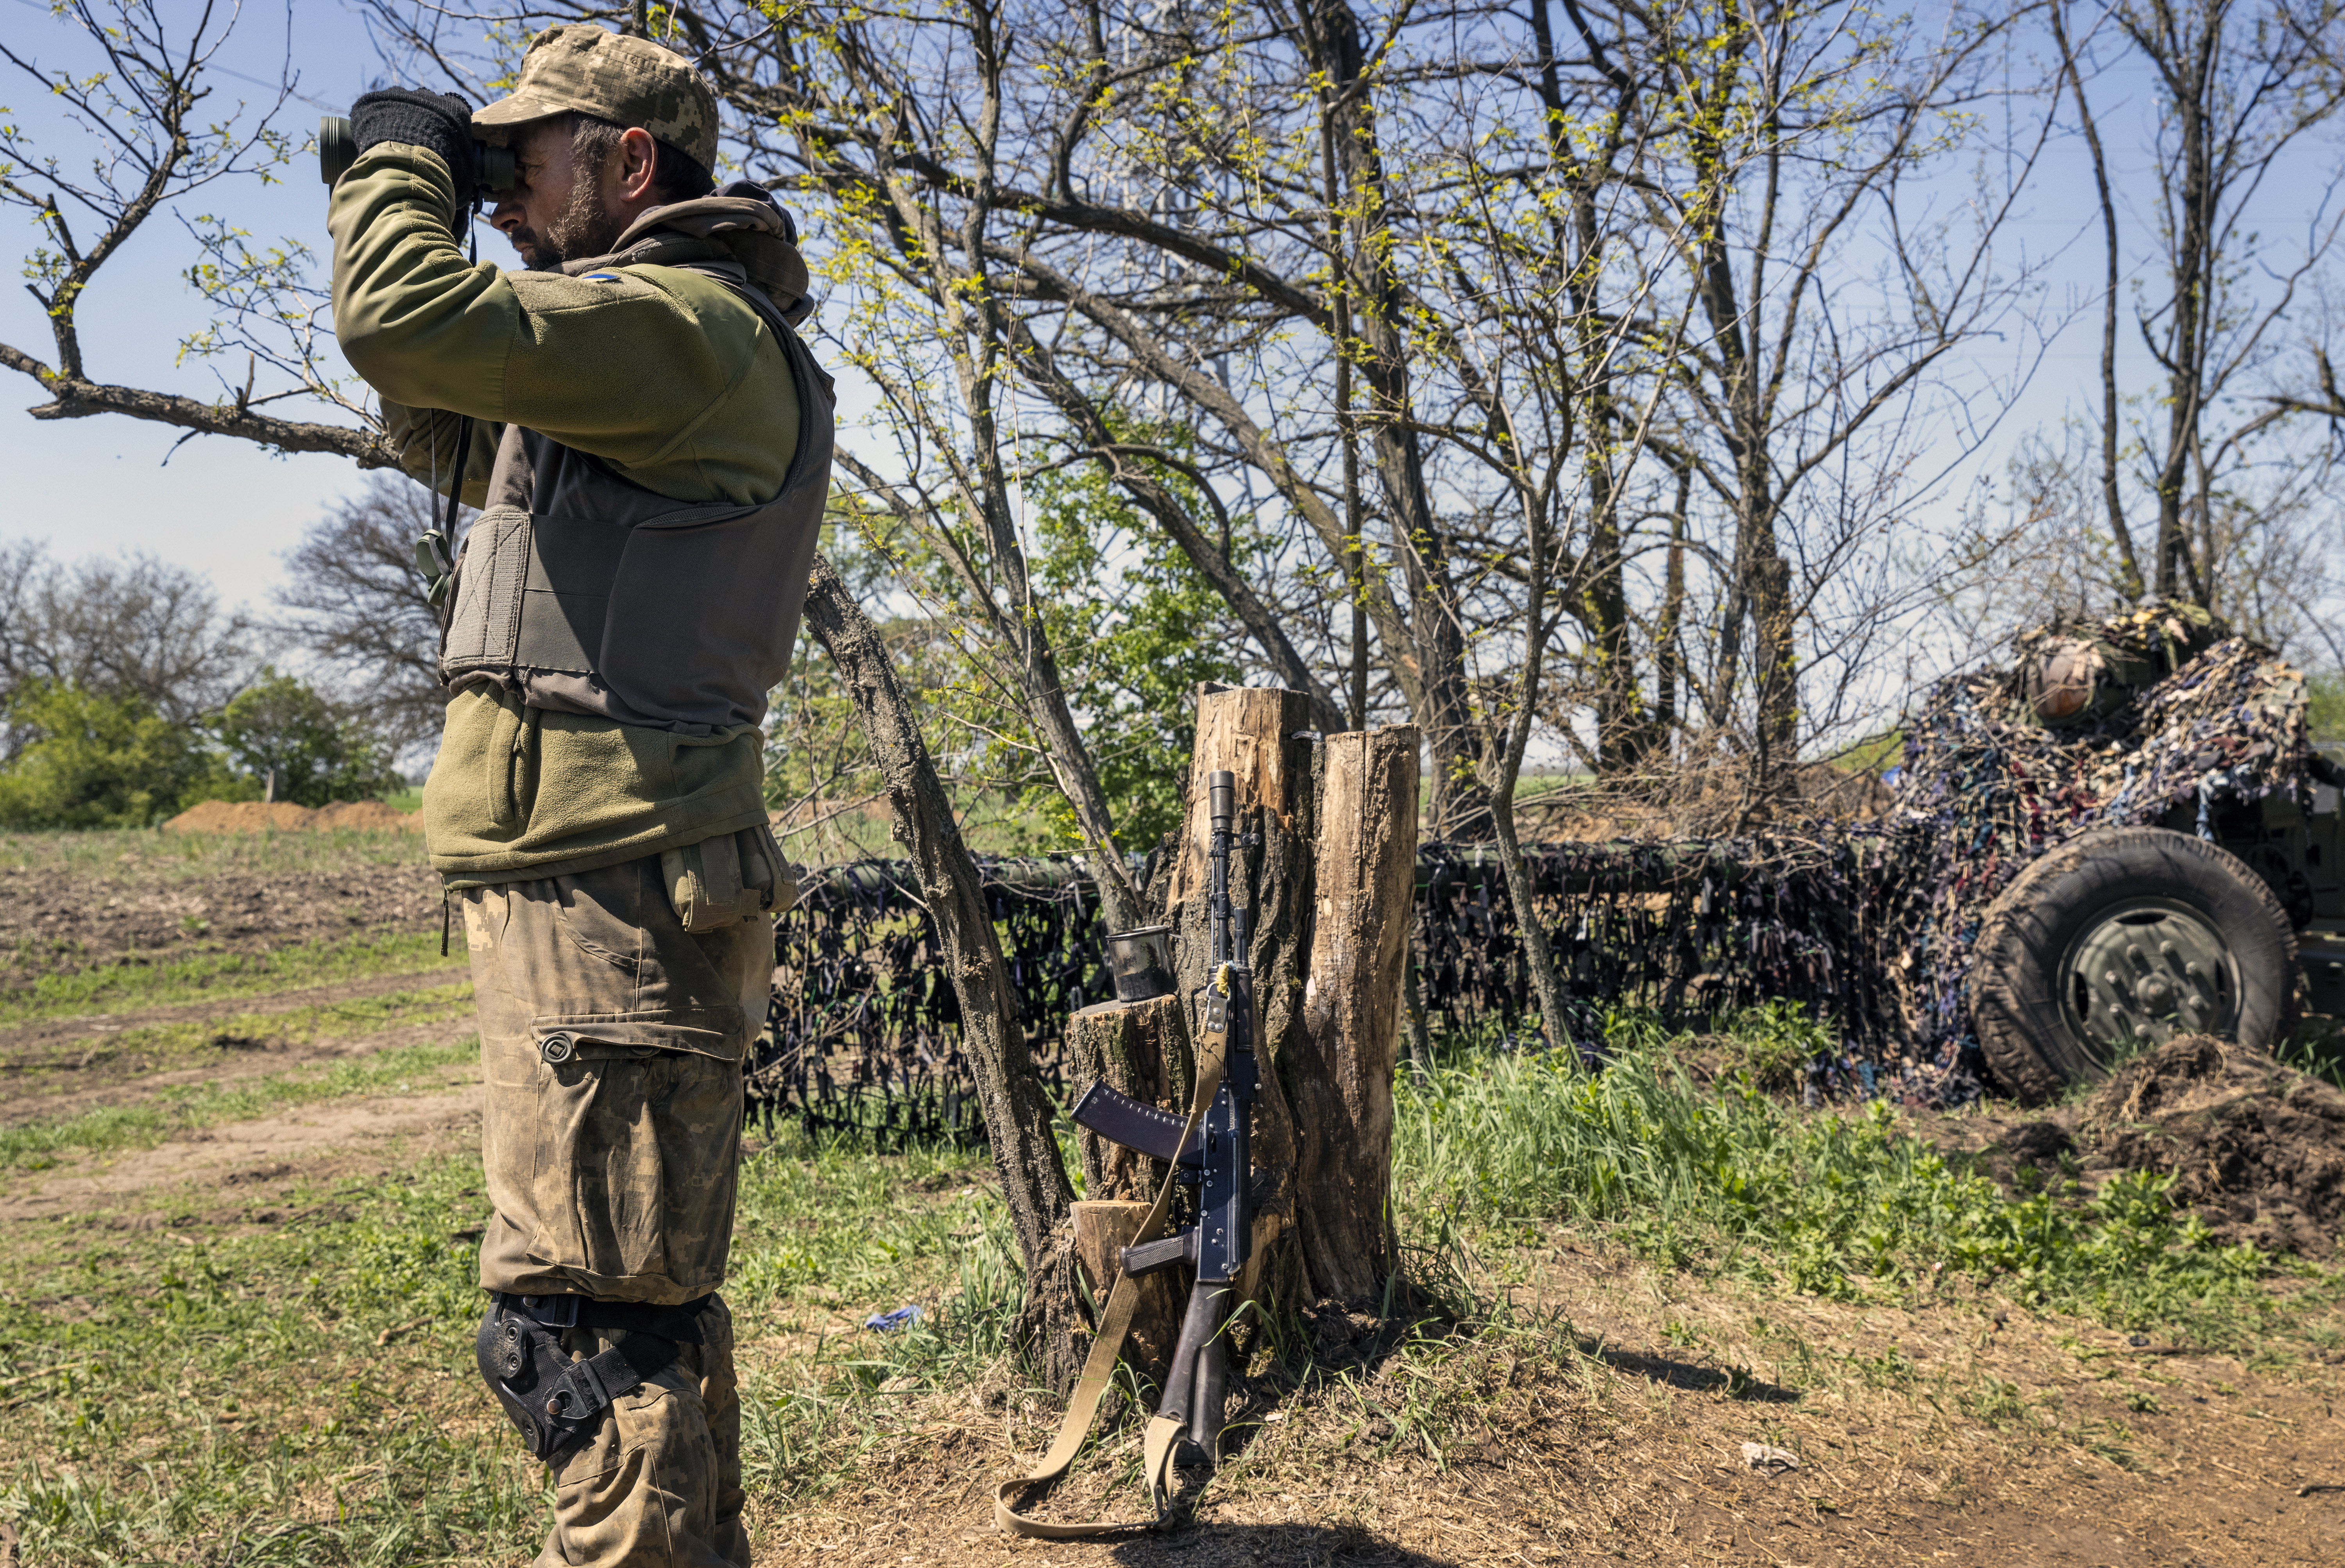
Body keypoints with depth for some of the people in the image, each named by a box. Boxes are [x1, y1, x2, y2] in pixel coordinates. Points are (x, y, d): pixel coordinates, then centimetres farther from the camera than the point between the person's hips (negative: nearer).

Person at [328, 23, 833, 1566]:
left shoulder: (686, 322, -11)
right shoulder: (649, 342, 22)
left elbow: (405, 325, -23)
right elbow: (444, 430, 31)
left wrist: (404, 161, -2)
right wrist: (419, 190, 20)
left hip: (605, 881, -11)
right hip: (599, 866, 11)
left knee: (595, 1314, -8)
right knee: (645, 1297, 19)